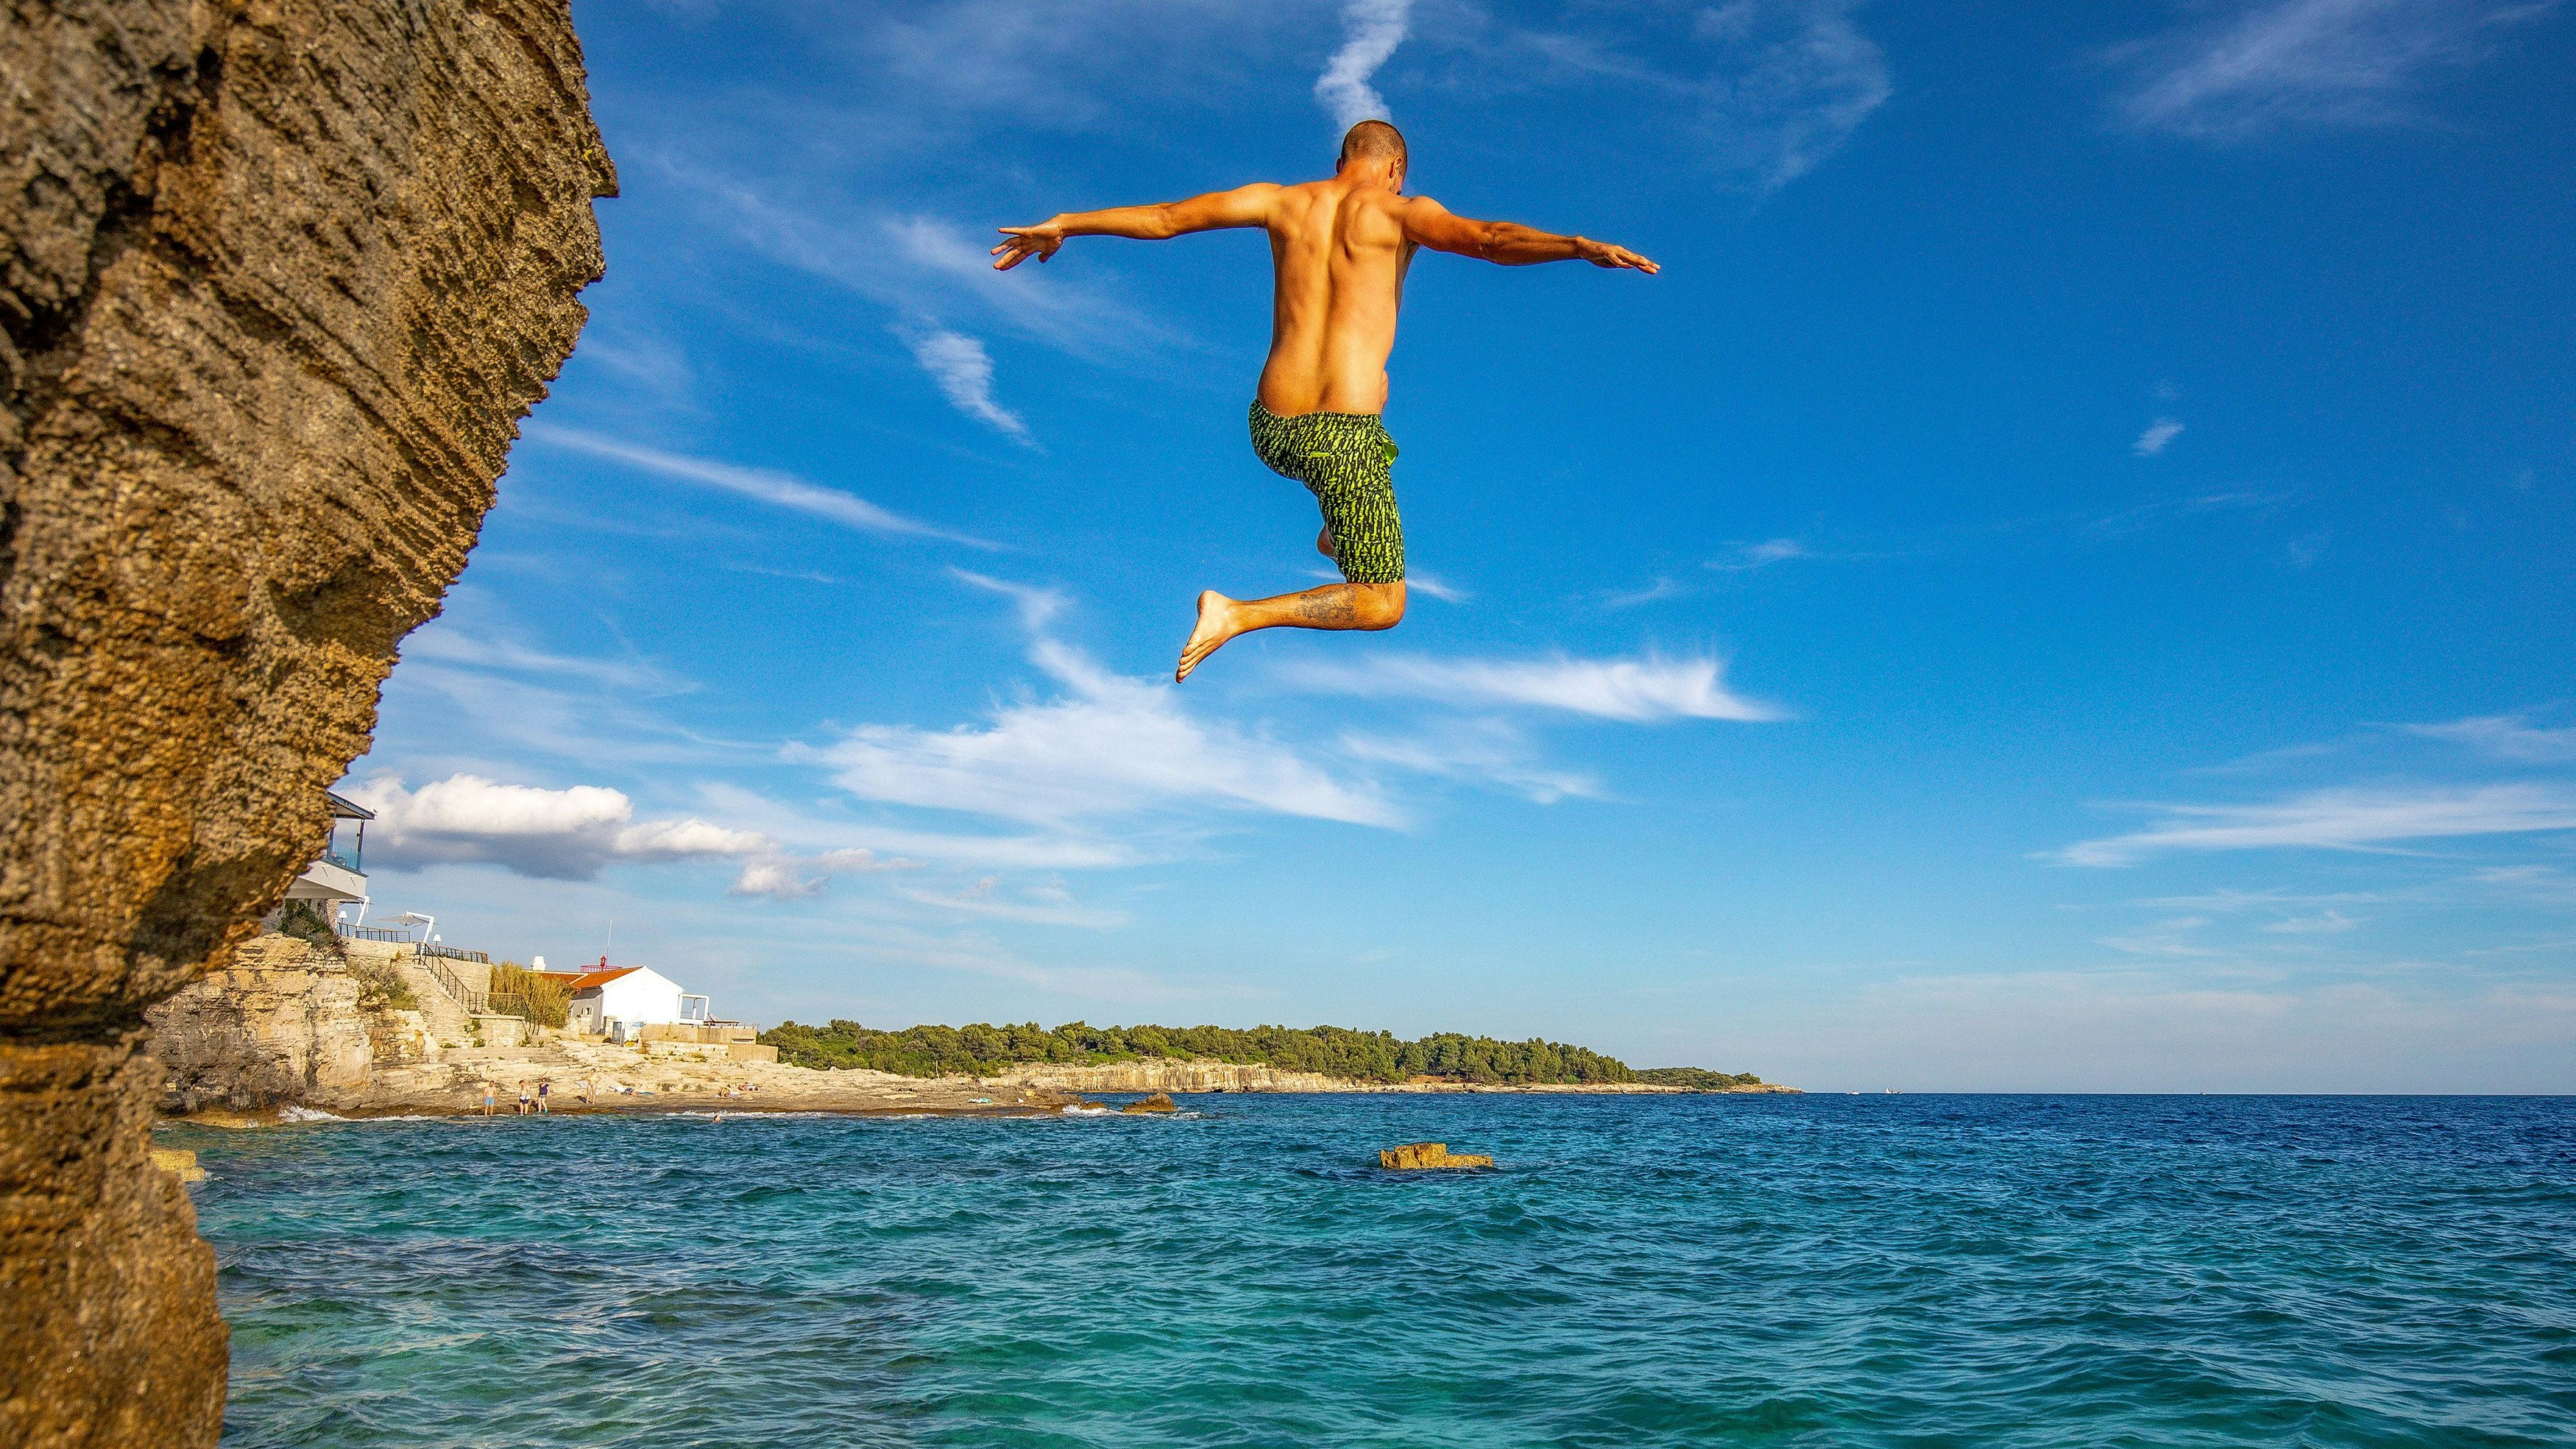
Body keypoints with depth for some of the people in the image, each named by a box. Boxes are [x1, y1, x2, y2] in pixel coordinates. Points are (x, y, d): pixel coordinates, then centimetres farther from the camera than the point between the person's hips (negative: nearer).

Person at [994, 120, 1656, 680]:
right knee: (1383, 608, 4)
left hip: (1270, 430, 6)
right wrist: (1583, 248, -26)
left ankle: (1335, 534, 55)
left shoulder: (1284, 201, 10)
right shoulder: (1398, 212, -1)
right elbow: (1489, 239, -20)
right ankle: (1238, 616, -13)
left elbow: (1163, 217, 13)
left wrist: (1065, 225, 22)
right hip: (1340, 441, -6)